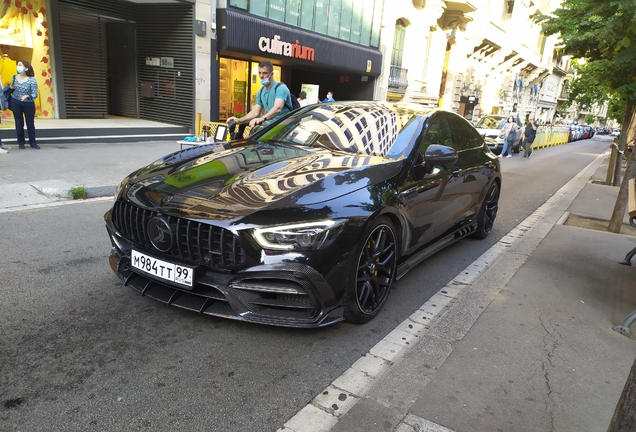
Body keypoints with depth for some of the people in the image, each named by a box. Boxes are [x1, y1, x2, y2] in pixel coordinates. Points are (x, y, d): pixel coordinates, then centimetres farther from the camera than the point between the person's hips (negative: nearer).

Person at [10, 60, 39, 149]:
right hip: (15, 103, 3)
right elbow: (12, 90, 14)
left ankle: (33, 142, 18)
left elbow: (35, 94, -16)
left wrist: (27, 96, -33)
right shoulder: (14, 77, 1)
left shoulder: (32, 80, -13)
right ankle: (21, 142, 15)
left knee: (30, 123, 7)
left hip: (28, 104, -3)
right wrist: (11, 88, -8)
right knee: (19, 123, 7)